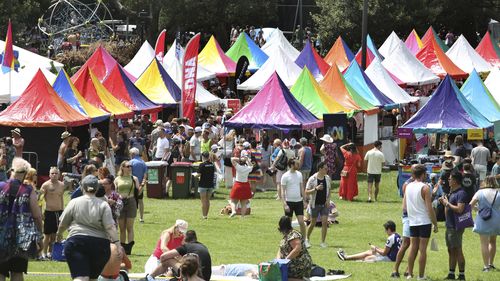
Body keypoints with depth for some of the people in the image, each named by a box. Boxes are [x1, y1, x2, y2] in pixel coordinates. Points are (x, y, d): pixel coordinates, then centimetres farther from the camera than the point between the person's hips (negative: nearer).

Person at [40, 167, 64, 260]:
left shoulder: (61, 185, 7)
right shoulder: (46, 185, -8)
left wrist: (63, 210, 20)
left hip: (59, 212, 5)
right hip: (49, 212, -5)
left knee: (55, 233, 8)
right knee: (47, 234, -2)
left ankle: (50, 251, 18)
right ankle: (44, 252, 5)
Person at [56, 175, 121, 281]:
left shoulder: (74, 202, 4)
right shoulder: (103, 205, 3)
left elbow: (63, 224, 12)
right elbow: (110, 227, -6)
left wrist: (59, 234, 32)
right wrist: (118, 245, -6)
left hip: (76, 242, -2)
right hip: (100, 245, 2)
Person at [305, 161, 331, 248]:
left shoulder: (327, 178, 2)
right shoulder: (312, 179, -12)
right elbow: (306, 192, -12)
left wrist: (328, 200, 1)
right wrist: (316, 189, -26)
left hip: (324, 204, 3)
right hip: (315, 204, -3)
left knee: (325, 222, -7)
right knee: (313, 223, 6)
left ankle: (323, 242, 1)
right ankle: (307, 239, 30)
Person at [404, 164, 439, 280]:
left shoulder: (408, 187, 6)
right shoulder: (425, 188, -13)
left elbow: (405, 206, 11)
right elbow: (429, 208, -14)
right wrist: (435, 224, -7)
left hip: (412, 221, 6)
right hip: (424, 222, -6)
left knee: (413, 248, 11)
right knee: (423, 249, -1)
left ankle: (410, 274, 12)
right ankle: (421, 276, 1)